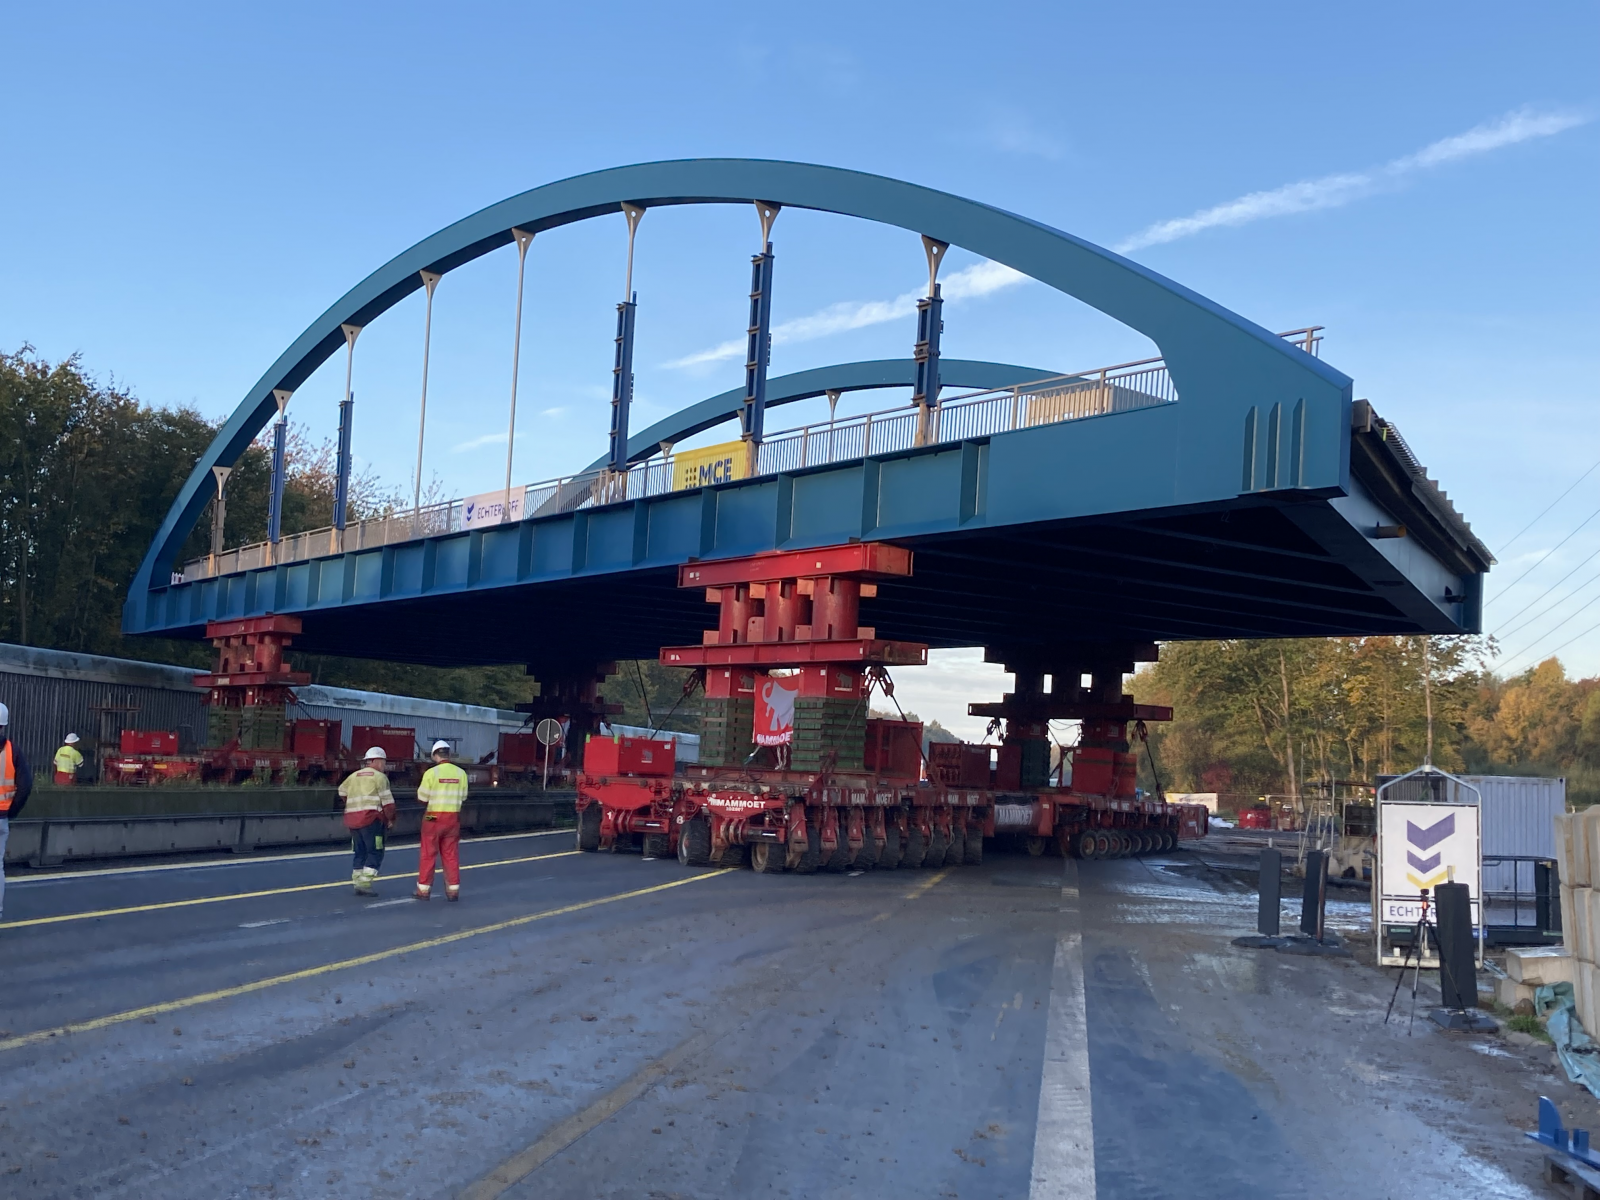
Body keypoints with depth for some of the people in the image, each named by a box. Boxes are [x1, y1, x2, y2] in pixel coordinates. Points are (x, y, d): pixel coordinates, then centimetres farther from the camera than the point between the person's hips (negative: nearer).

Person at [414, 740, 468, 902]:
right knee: (451, 854, 10)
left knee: (428, 854, 7)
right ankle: (453, 890, 10)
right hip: (453, 817, 3)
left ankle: (423, 890, 12)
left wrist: (420, 787, 13)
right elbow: (463, 796, 5)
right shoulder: (460, 773, -2)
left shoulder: (431, 773, -12)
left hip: (434, 817, -3)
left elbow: (422, 797, -7)